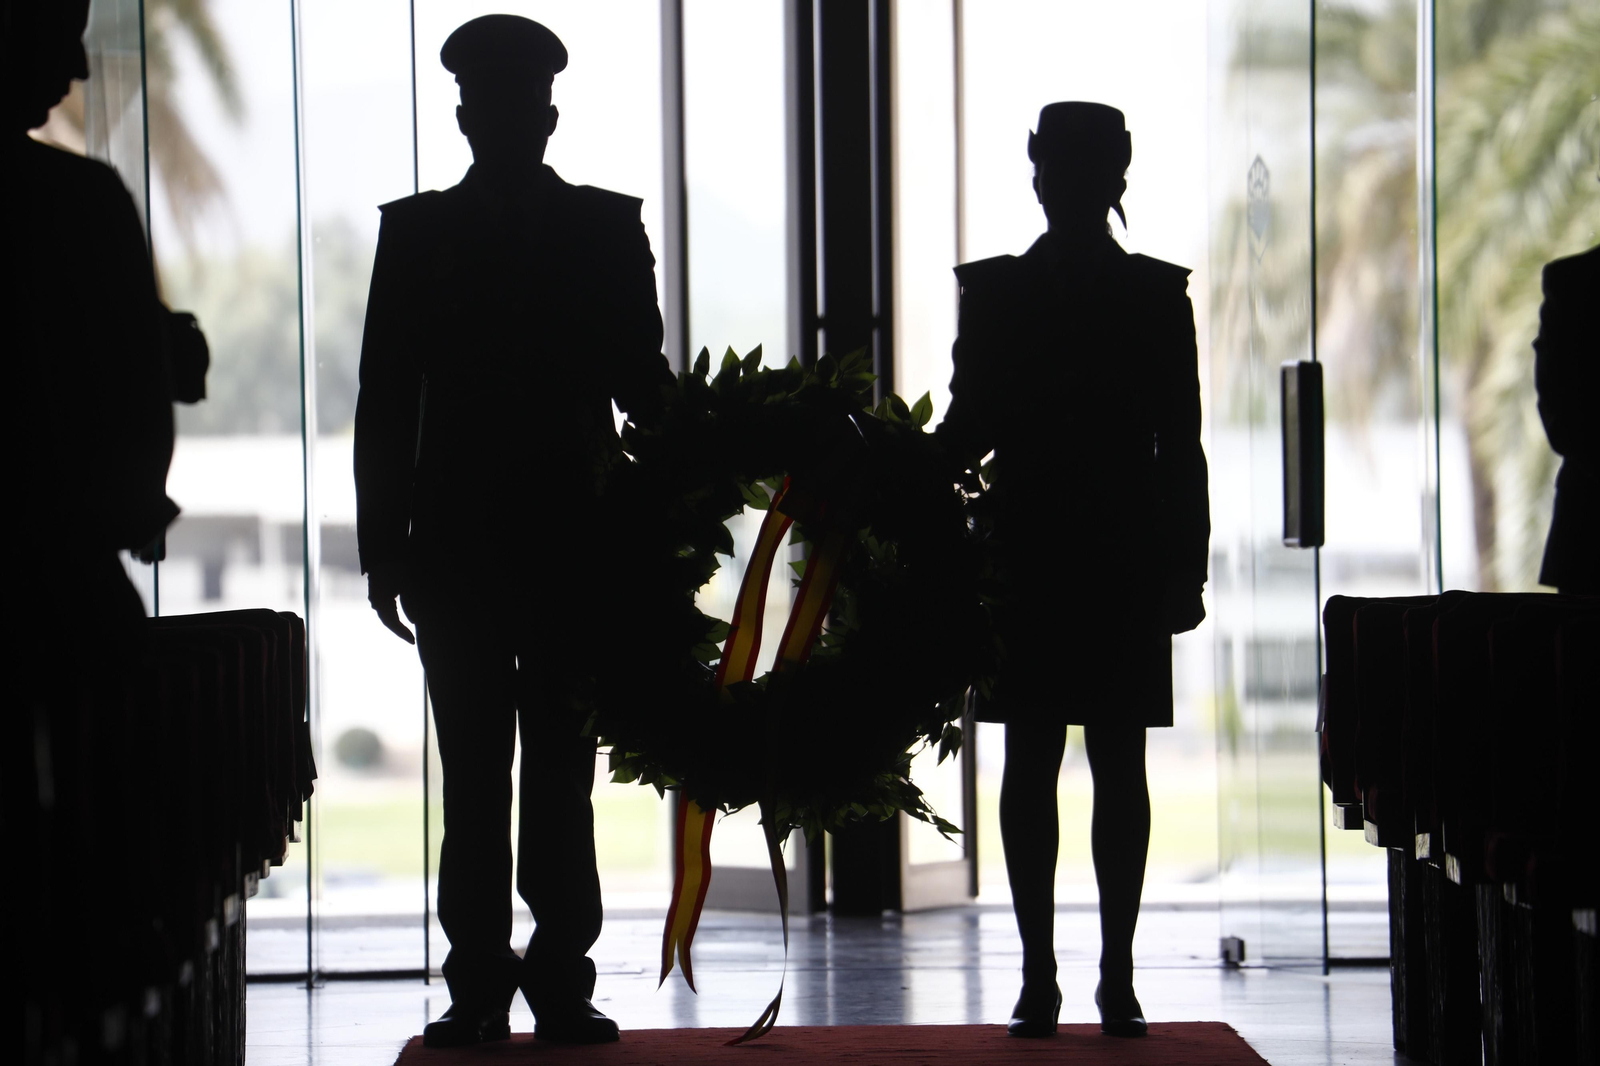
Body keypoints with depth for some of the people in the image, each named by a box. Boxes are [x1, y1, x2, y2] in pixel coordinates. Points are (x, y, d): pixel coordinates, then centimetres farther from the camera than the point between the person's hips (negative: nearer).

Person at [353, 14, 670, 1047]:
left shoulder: (608, 227, 8)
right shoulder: (416, 232, 8)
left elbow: (641, 379, 7)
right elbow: (386, 401, 6)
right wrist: (384, 545, -1)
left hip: (576, 544, 0)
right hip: (459, 546, 0)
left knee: (563, 775, 2)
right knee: (473, 779, 2)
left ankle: (562, 982, 5)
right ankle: (479, 988, 4)